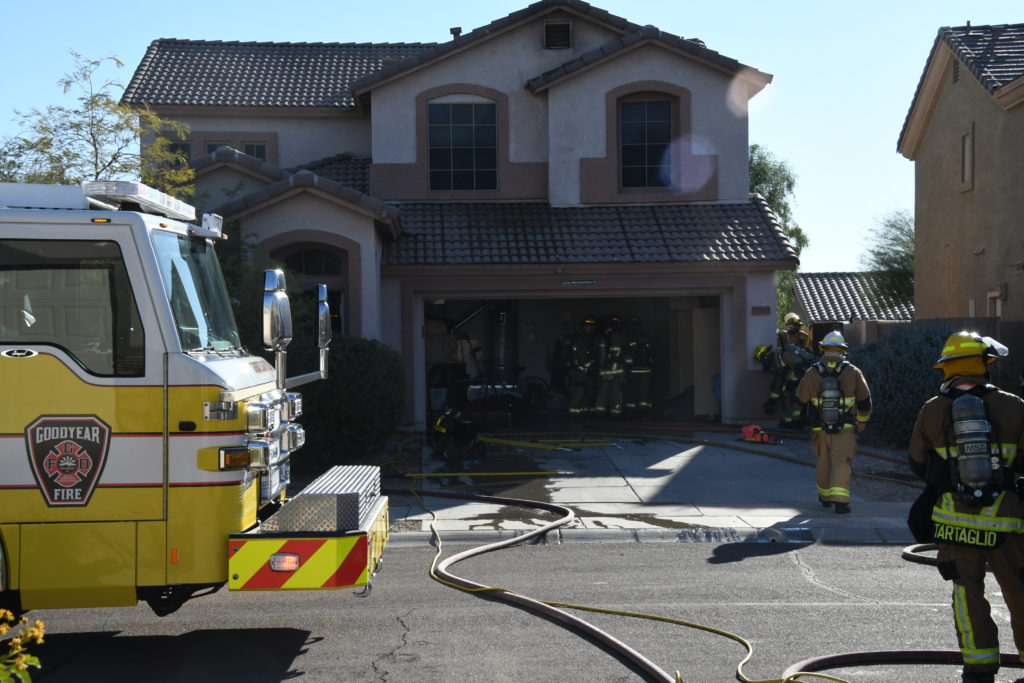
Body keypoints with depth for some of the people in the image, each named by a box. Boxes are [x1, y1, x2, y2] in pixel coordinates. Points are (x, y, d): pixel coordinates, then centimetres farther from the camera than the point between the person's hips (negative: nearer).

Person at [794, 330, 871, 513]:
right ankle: (840, 500, -12)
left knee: (823, 462, 17)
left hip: (819, 428, 2)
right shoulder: (853, 372, -5)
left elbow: (801, 400, 6)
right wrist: (862, 421, 20)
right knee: (841, 463, -2)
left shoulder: (811, 374, -5)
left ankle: (825, 497, 30)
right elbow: (864, 400, 4)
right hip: (844, 429, -1)